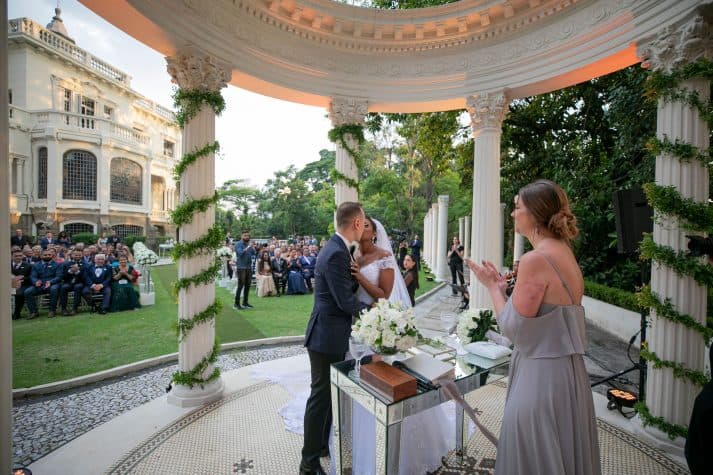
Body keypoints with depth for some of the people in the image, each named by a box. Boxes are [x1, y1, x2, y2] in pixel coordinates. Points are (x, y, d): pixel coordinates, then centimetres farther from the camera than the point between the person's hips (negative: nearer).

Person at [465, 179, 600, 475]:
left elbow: (513, 328, -20)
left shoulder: (535, 259, -23)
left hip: (542, 376, -9)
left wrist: (493, 287, -9)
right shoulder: (563, 252, 6)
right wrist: (502, 285, 11)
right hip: (567, 371, 9)